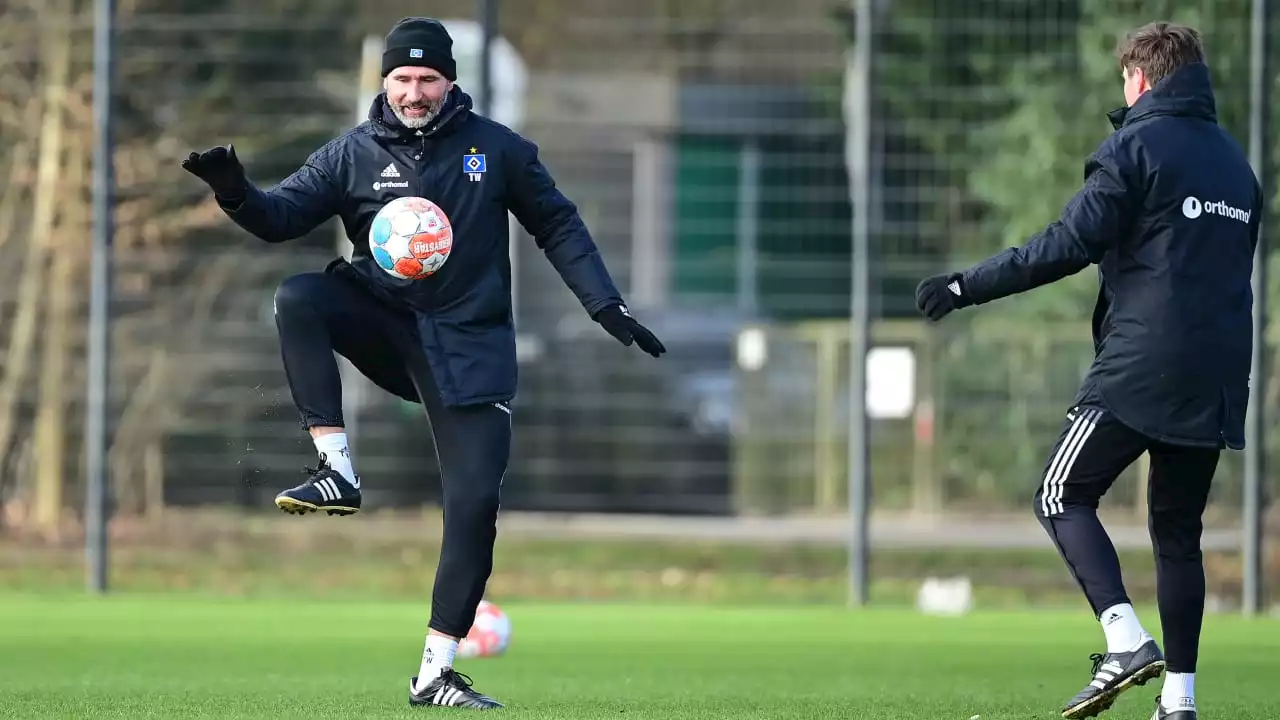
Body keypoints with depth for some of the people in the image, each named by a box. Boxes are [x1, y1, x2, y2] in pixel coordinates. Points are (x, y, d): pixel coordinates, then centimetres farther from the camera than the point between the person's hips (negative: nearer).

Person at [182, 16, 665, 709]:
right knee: (297, 296, -29)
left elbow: (557, 226, 10)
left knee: (475, 503, -11)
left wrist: (607, 308, 4)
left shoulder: (497, 149, 2)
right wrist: (237, 193, -26)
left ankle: (434, 672, -3)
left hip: (470, 346, 0)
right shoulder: (353, 153, 1)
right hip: (383, 325, 1)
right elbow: (284, 214, -4)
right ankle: (337, 473, -28)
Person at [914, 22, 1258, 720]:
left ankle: (1126, 639, -17)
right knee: (1178, 531, 13)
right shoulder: (1237, 164, 18)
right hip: (1216, 386, 7)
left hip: (1138, 373, -7)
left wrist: (969, 285, -12)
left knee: (1062, 497, 2)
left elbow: (1071, 244, -14)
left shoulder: (1136, 147, -5)